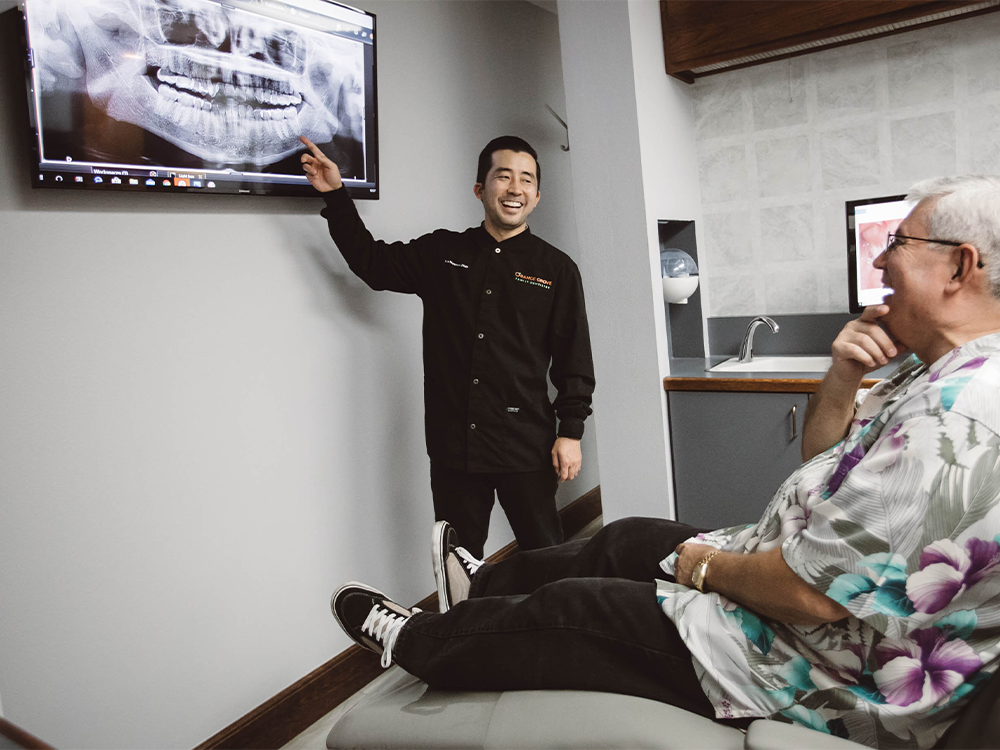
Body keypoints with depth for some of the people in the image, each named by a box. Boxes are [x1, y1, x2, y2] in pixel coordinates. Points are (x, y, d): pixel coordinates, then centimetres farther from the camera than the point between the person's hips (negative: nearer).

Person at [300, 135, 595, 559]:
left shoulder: (556, 269, 3)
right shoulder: (441, 253, 8)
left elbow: (574, 359, 3)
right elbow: (372, 262, 18)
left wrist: (570, 432, -3)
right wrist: (335, 195, 12)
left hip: (527, 445, -2)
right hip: (453, 445, 2)